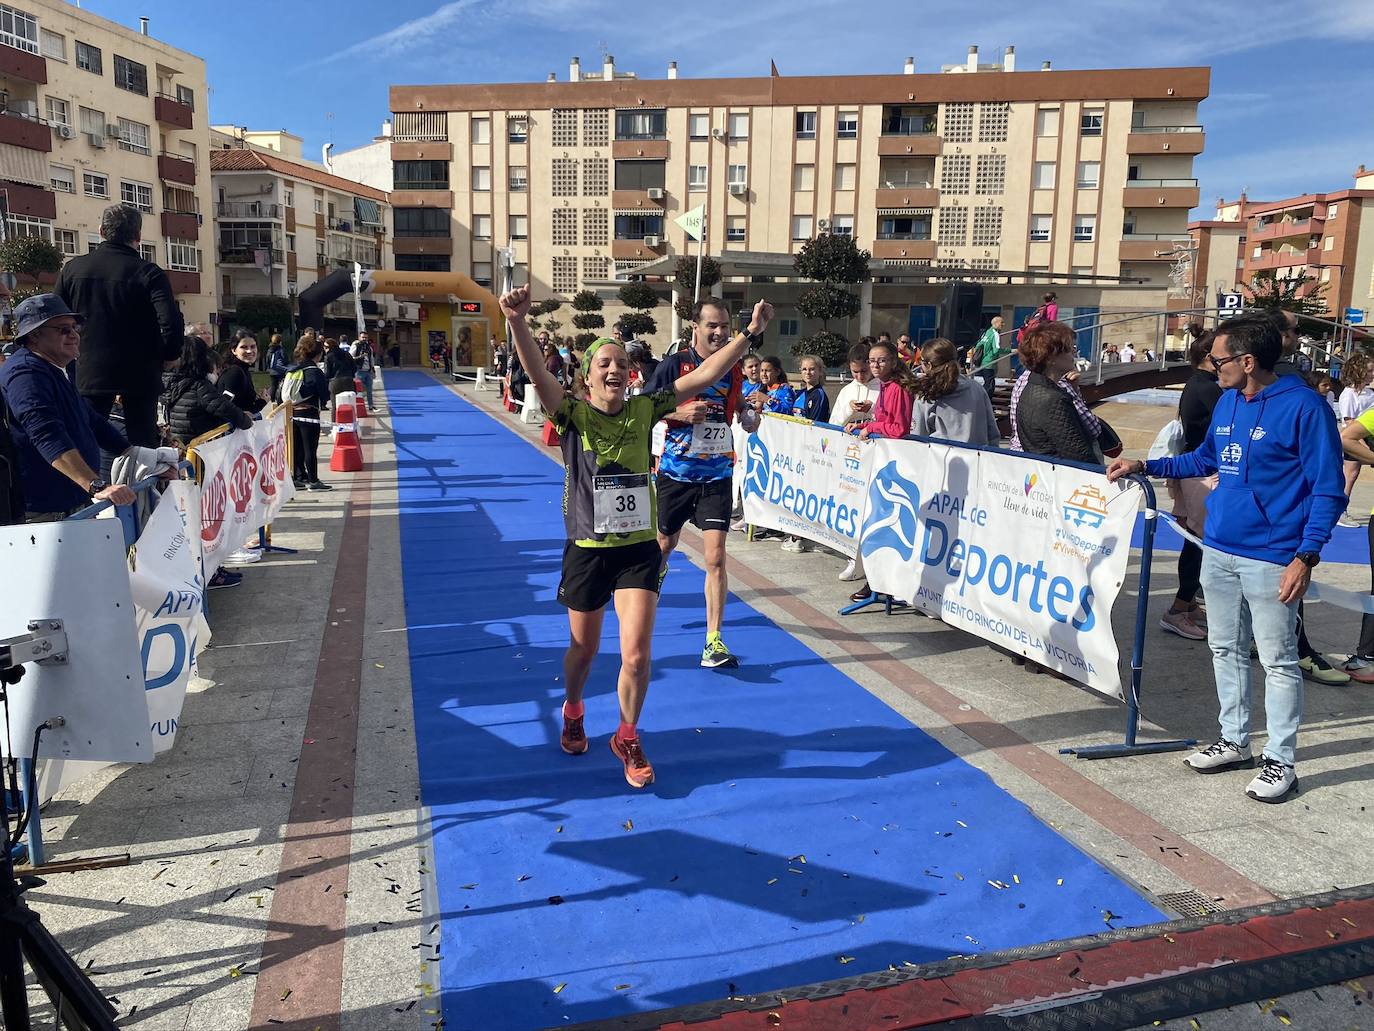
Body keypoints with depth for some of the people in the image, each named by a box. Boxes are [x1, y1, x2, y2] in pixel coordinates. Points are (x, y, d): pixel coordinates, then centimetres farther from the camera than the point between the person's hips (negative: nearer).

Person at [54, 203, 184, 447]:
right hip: (139, 374, -3)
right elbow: (172, 323, -20)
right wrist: (167, 356, -3)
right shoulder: (148, 273, -9)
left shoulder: (72, 268, 3)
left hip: (88, 374, 3)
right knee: (143, 444, 6)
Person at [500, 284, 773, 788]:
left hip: (639, 549, 1)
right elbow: (539, 376, -27)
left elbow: (703, 376, -5)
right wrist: (517, 323, -44)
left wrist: (750, 332, -12)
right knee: (584, 649, 17)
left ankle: (627, 738, 22)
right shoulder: (573, 413, -8)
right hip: (587, 550, -1)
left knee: (636, 655, -4)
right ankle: (573, 714, 49)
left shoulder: (644, 410, -1)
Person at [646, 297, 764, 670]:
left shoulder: (735, 368, 2)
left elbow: (747, 420, 15)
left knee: (716, 556, -9)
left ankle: (713, 641, -3)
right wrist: (680, 413, -20)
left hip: (717, 475, 1)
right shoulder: (674, 364, -8)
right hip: (675, 471, -1)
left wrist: (752, 412, -8)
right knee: (664, 544, 18)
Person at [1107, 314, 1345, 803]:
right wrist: (1144, 466, 16)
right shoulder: (1227, 402, 7)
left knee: (1278, 660, 3)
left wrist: (1306, 556, -20)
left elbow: (1328, 490, -13)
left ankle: (1280, 762, 14)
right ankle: (1234, 741, 31)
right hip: (1218, 551, 8)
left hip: (1270, 559, -7)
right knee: (1225, 649, 16)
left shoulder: (1303, 407, -14)